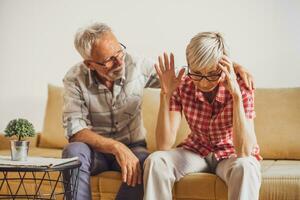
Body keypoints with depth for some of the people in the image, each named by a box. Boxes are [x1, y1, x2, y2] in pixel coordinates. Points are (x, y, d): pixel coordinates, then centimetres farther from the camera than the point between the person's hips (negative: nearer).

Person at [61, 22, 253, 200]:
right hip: (94, 148, 0)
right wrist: (116, 147, -36)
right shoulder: (75, 79, -13)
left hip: (131, 146, 1)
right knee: (74, 151, -35)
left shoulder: (138, 66, -9)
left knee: (147, 164, -34)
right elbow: (75, 129, -22)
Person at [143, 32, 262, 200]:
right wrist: (165, 94, -27)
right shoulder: (182, 87, -14)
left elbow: (244, 151, -32)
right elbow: (164, 145, -19)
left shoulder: (241, 87, -21)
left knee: (245, 167, -37)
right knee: (155, 161, -26)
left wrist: (236, 94, -37)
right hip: (196, 151, 3)